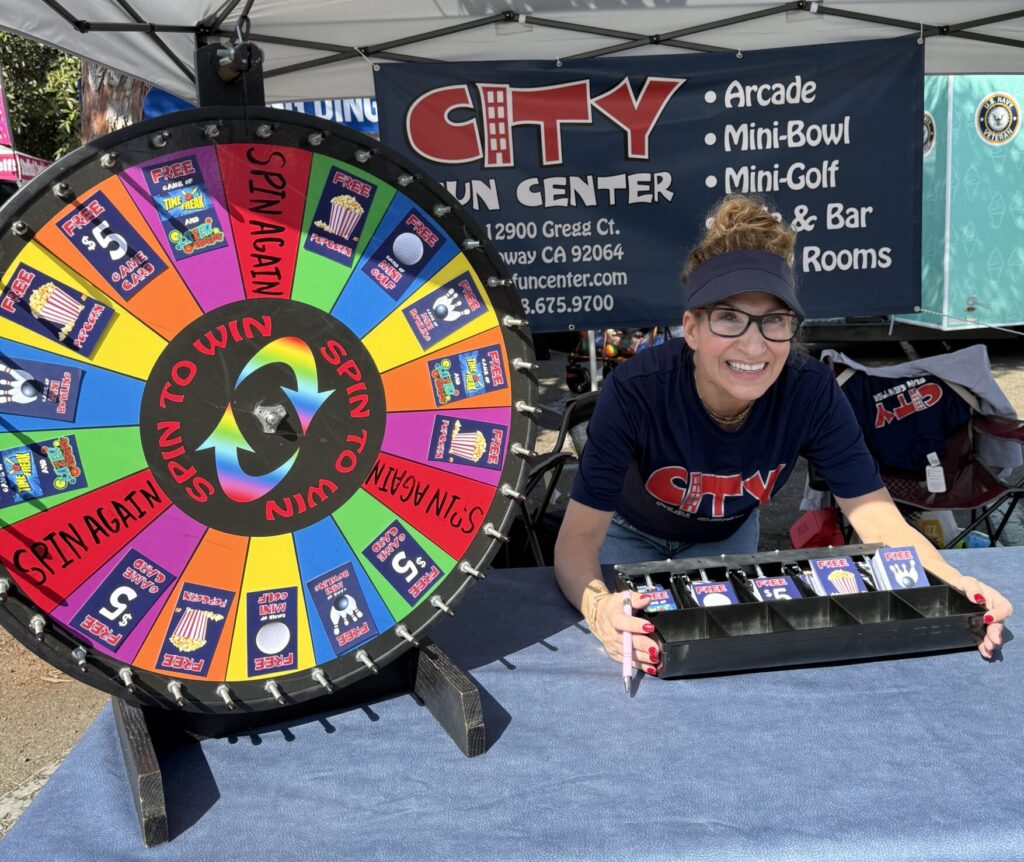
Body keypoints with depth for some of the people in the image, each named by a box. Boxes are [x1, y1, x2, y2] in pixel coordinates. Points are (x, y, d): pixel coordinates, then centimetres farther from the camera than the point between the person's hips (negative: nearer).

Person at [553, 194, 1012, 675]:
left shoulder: (812, 393, -32)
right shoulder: (635, 391, -39)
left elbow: (880, 522, -30)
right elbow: (580, 533, -40)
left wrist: (954, 587, -50)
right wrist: (597, 606, -62)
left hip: (726, 535, 2)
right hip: (630, 532, -2)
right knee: (630, 641, 14)